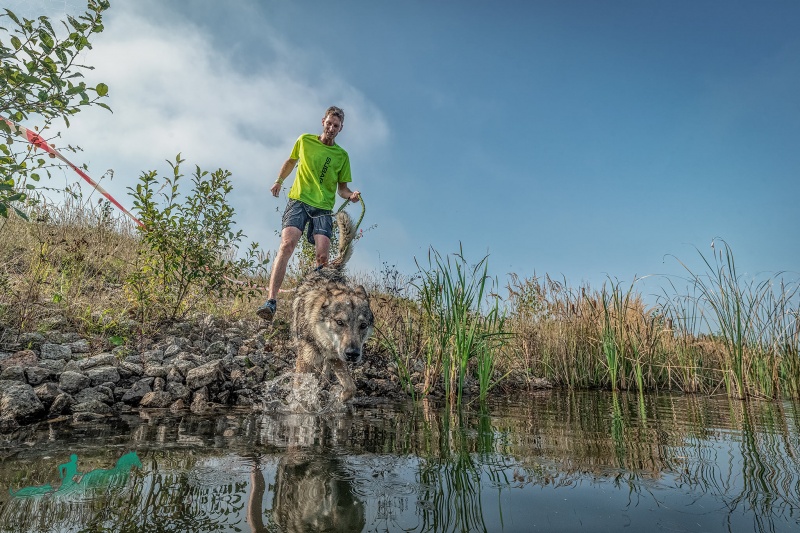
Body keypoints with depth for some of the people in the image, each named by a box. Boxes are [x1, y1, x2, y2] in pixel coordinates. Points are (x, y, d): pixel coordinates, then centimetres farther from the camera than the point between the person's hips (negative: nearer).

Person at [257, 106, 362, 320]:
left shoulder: (342, 155, 10)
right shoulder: (305, 140, 11)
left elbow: (342, 188, 13)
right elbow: (291, 161, 28)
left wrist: (351, 195, -7)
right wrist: (279, 181, 19)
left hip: (323, 208, 1)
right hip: (298, 200, -1)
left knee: (322, 256, -15)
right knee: (287, 244, -22)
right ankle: (271, 302, -28)